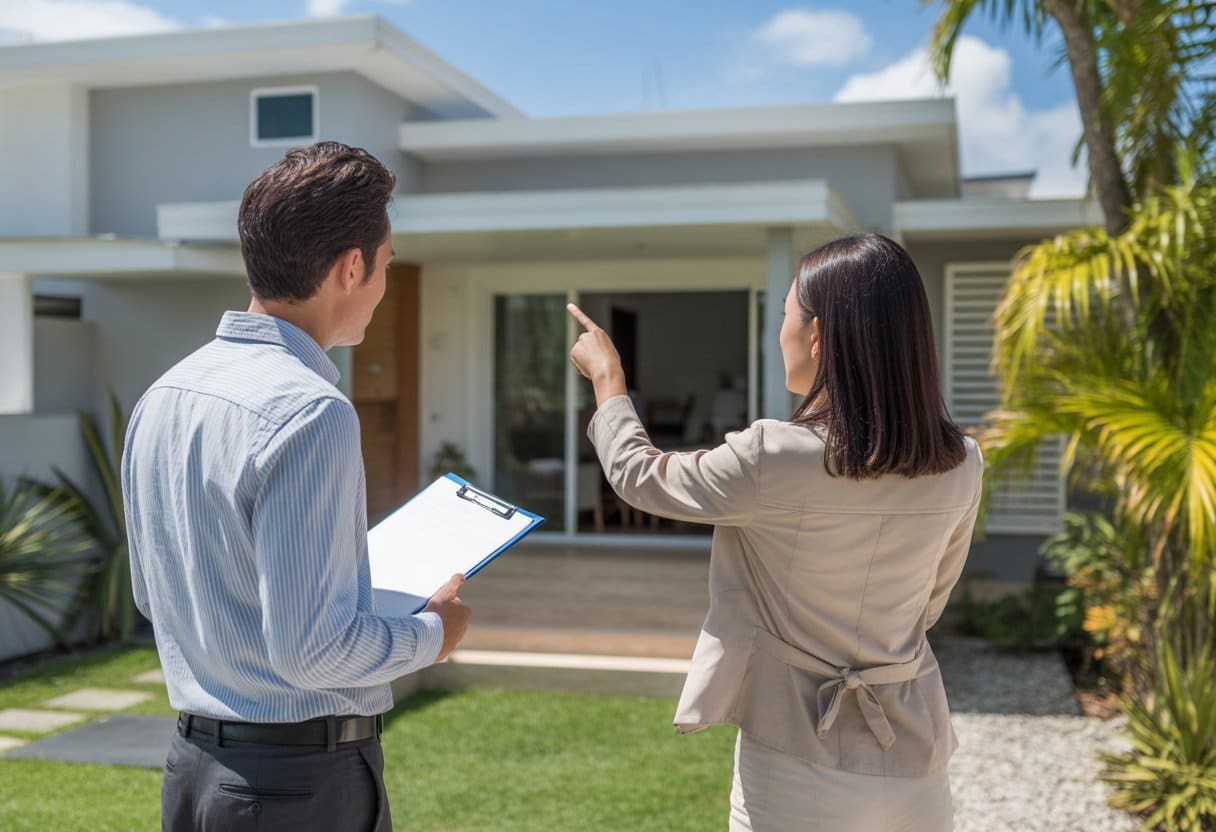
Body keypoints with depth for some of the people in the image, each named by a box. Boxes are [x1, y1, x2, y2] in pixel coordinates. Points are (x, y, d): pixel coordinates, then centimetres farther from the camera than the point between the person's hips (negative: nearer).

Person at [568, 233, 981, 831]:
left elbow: (637, 475, -2)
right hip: (916, 767, 5)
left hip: (799, 775, -4)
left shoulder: (772, 459, -21)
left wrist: (607, 378, 14)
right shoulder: (960, 469, -7)